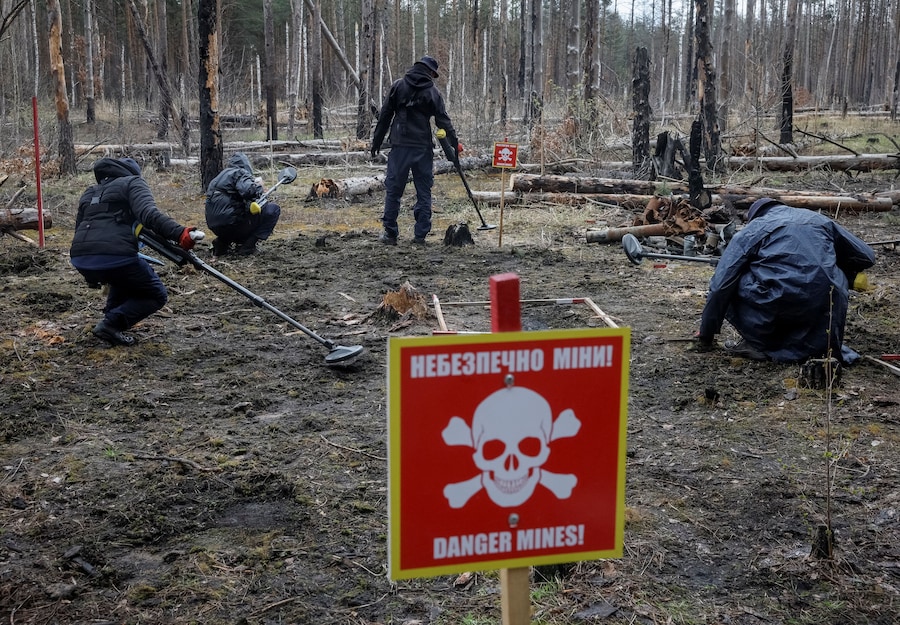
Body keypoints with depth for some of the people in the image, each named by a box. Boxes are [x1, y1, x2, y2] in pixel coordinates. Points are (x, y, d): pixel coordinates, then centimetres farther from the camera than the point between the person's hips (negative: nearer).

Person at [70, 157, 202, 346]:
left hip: (80, 260, 7)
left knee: (124, 277, 37)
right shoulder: (133, 183, 11)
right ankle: (111, 325, -6)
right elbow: (149, 214, -11)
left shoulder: (89, 193, 31)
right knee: (156, 296, 12)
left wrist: (92, 275, 43)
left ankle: (111, 317, 22)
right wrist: (180, 233, -22)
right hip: (114, 257, -7)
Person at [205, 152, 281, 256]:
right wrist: (258, 185, -2)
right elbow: (249, 191, -23)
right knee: (273, 209, -2)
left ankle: (222, 242, 14)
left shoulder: (221, 175, 24)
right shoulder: (240, 173, -3)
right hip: (230, 223, -9)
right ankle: (247, 246, -4)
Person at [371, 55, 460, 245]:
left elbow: (384, 116, 5)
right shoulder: (432, 92, 2)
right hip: (423, 148, -1)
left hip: (400, 146, 1)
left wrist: (376, 142, 9)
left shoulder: (398, 86, 6)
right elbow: (443, 121, 0)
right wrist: (455, 142, 6)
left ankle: (390, 233, 5)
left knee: (393, 190, 6)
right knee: (424, 192, 7)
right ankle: (420, 235, 5)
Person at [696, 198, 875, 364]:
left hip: (774, 305, -3)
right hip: (822, 311, 3)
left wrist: (706, 333, 21)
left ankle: (761, 345, 11)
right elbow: (866, 256, 29)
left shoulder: (752, 229, 16)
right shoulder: (819, 220, 26)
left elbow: (720, 285, 11)